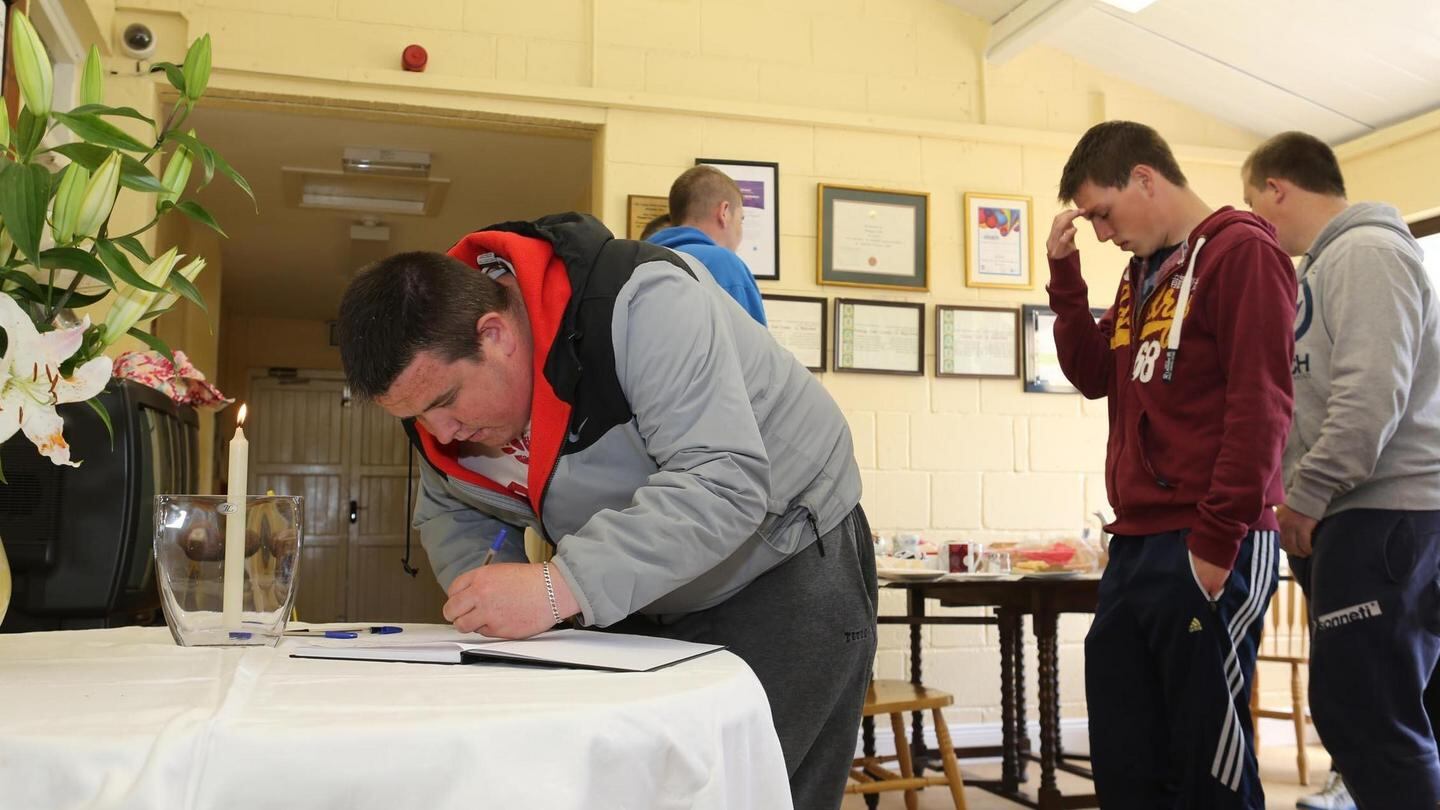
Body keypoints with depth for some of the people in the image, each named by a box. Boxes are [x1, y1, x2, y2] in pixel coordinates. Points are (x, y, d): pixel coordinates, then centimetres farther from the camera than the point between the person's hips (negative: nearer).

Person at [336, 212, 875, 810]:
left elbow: (723, 484, -38)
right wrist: (481, 610, -14)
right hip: (648, 609, 7)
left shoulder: (640, 305, -30)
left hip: (787, 566, -6)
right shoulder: (437, 369, -7)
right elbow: (449, 515, 7)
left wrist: (561, 588, -44)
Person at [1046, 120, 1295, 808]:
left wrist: (1218, 542, -17)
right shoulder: (1142, 270, 18)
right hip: (1134, 547, 8)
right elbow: (1094, 374, 18)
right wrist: (1065, 275, 8)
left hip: (1207, 552, -8)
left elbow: (1260, 406, -14)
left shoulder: (1240, 250, -7)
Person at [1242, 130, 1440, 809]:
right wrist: (1301, 498, 17)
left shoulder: (1366, 252, -9)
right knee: (1353, 712, 12)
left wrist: (1306, 495, -14)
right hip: (1353, 513, 10)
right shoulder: (1325, 264, 20)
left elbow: (1371, 395, -20)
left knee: (1367, 716, -10)